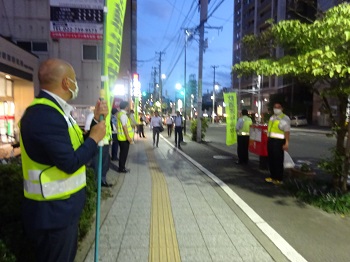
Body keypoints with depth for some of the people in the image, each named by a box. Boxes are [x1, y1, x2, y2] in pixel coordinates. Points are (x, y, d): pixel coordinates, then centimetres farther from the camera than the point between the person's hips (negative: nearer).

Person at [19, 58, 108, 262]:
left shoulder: (53, 110, 7)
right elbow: (70, 163, -29)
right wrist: (94, 138, -14)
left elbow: (76, 145, 10)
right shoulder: (44, 114, -26)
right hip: (53, 211, -10)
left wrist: (97, 119, 5)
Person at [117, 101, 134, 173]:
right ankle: (121, 168, 9)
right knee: (124, 153, 0)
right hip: (124, 137, -10)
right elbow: (124, 127, -22)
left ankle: (121, 167, 24)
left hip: (122, 137, 10)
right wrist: (128, 137, -21)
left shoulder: (120, 113, 13)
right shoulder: (123, 114, -18)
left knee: (122, 153, 16)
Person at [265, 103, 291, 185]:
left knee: (278, 160, -3)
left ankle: (279, 179, 7)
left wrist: (286, 143, -20)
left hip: (278, 141, -7)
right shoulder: (272, 117, 17)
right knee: (271, 160, 12)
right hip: (270, 140, 8)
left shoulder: (285, 118, -7)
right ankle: (273, 177, 24)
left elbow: (287, 131, -14)